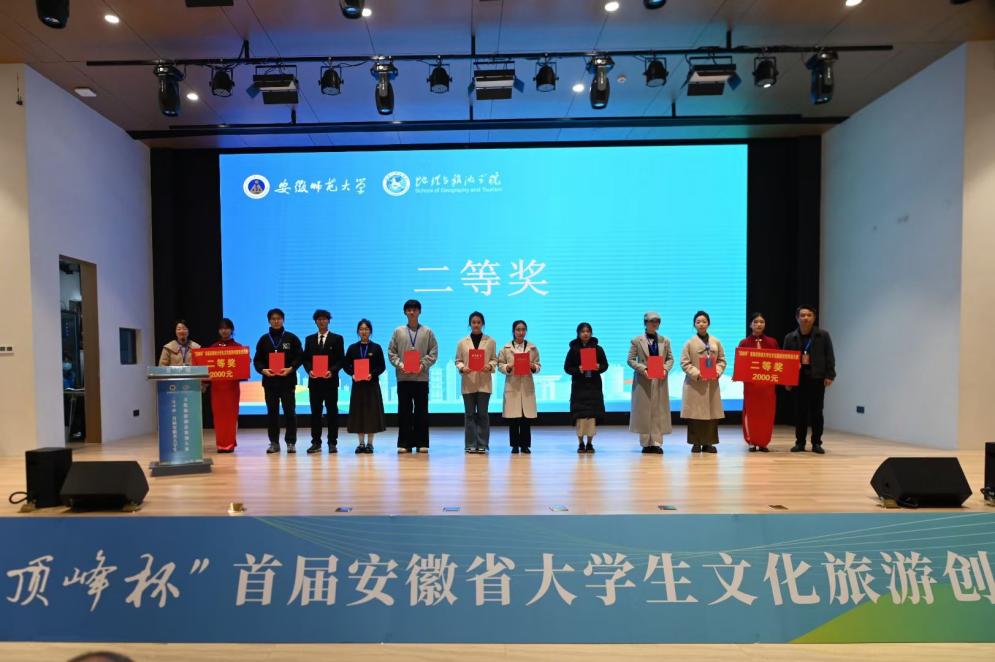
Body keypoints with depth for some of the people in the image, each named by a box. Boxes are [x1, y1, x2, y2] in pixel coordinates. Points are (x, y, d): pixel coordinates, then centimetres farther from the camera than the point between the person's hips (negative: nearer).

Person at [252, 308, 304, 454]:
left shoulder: (292, 338, 3)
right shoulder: (264, 339, 9)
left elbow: (300, 357, 1)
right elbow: (257, 360, 8)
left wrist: (291, 368, -14)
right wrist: (262, 370, -11)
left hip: (287, 380, -2)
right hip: (269, 380, 2)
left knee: (290, 411, -1)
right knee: (272, 412, 7)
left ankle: (291, 442, 5)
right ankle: (274, 442, 14)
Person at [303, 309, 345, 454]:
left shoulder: (337, 338, 4)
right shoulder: (309, 339, 13)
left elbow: (341, 359, -1)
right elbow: (306, 359, 9)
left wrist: (332, 371, -16)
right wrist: (309, 370, -9)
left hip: (330, 380, -2)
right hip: (314, 380, 3)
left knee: (332, 411, 1)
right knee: (315, 411, 5)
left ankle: (332, 443, 7)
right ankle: (316, 442, 12)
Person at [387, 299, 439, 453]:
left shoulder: (428, 332, 7)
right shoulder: (398, 331, 9)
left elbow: (433, 353, 3)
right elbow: (391, 352, 7)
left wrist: (423, 365, -11)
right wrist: (399, 365, -9)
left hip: (421, 377, 0)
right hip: (403, 377, 1)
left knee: (422, 411, 3)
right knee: (404, 411, 3)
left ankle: (422, 443, 10)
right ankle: (404, 443, 9)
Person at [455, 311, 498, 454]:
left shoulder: (490, 341, 4)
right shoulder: (462, 342, 6)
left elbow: (494, 359, 5)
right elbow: (458, 360, 6)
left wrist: (490, 366, -15)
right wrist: (462, 368, -14)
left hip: (484, 383, -1)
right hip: (468, 383, 1)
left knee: (482, 413, 1)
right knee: (469, 414, 5)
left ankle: (482, 444, 8)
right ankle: (470, 445, 11)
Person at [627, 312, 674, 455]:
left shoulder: (665, 340, 10)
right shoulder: (636, 340, 2)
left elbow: (670, 358, 10)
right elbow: (631, 360, -1)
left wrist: (666, 369, -9)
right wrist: (642, 369, -15)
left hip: (660, 380, 2)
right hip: (643, 380, -2)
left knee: (659, 411, 1)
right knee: (643, 411, 1)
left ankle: (656, 443, 6)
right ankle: (646, 443, 9)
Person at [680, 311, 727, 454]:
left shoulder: (716, 342, 9)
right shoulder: (689, 343, 0)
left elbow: (722, 360, 11)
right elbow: (685, 363, -3)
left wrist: (717, 372, -8)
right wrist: (697, 374, -16)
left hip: (712, 383, 3)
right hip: (694, 383, -3)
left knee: (711, 413, 4)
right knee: (695, 413, -1)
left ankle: (708, 443, 13)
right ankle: (696, 443, 8)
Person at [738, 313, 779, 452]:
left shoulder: (772, 342, 6)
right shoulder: (744, 343, 0)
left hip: (768, 382, 2)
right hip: (750, 382, -2)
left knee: (767, 412, 5)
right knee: (751, 412, 3)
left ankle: (764, 442, 15)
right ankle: (752, 442, 12)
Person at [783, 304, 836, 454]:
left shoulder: (823, 335, 1)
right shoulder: (790, 338, 5)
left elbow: (829, 357, 0)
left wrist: (829, 375, -8)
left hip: (817, 378, -1)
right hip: (798, 378, 2)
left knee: (817, 411, 3)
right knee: (799, 411, 5)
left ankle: (816, 443, 11)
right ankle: (800, 442, 12)